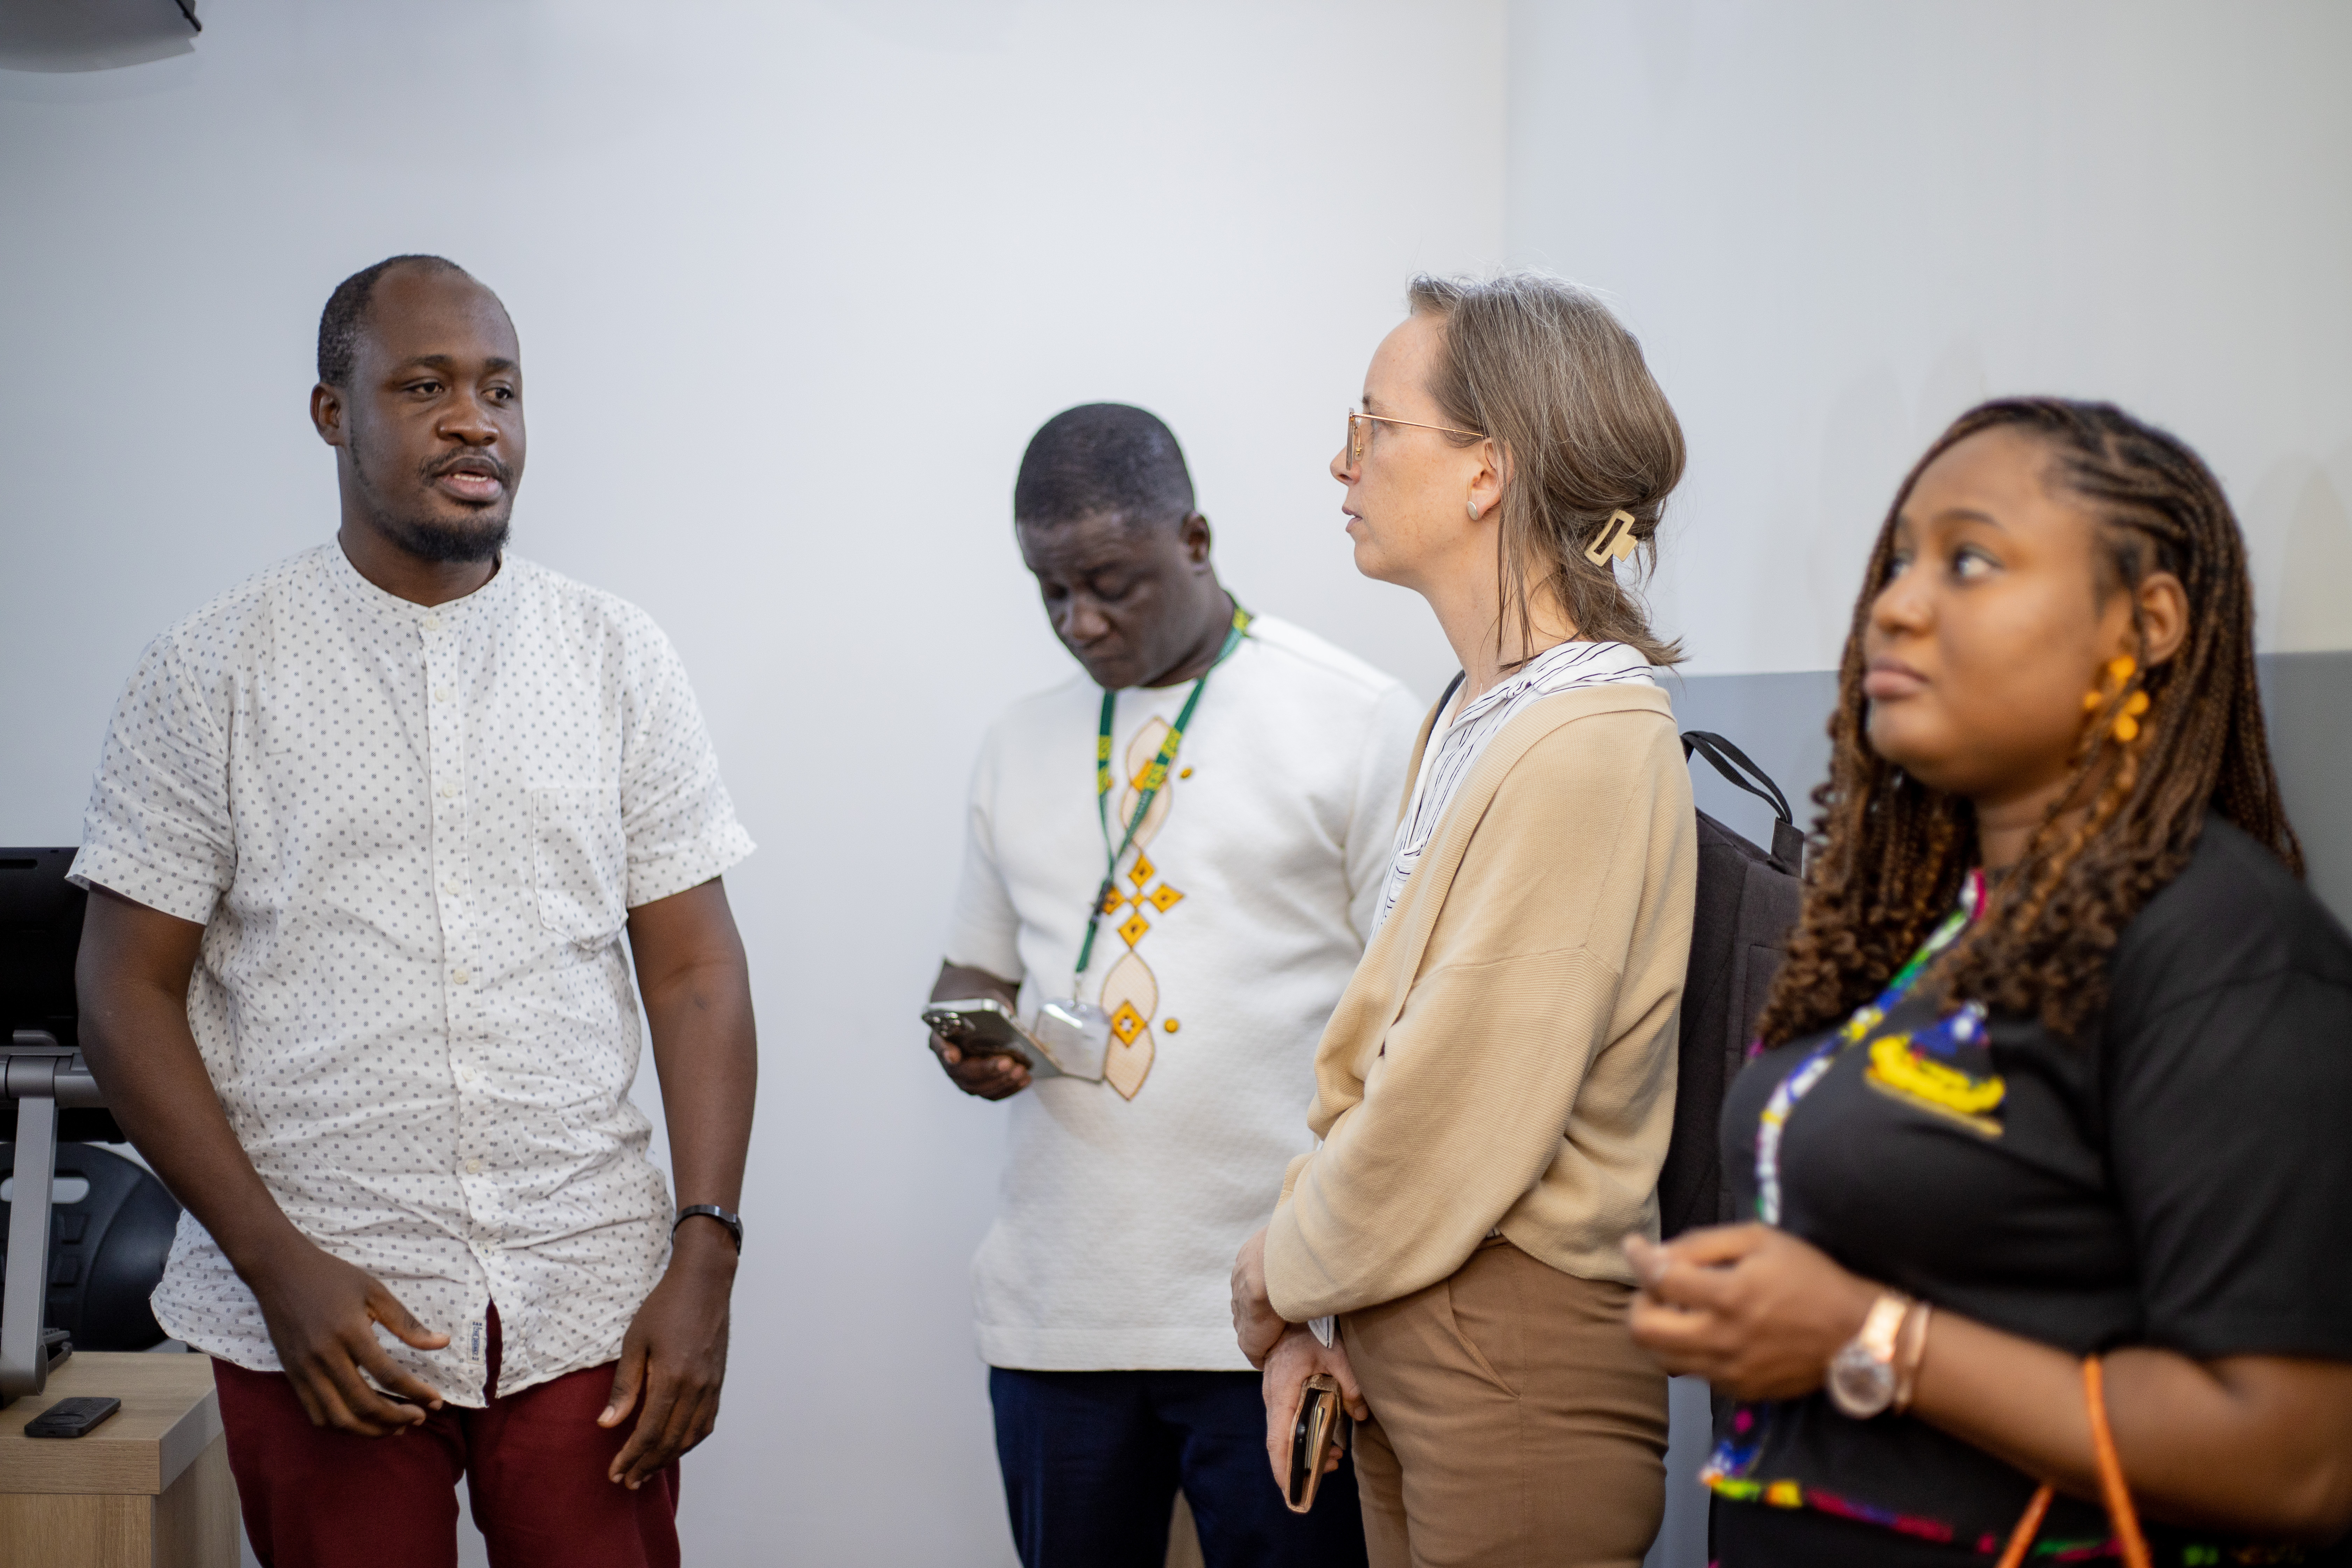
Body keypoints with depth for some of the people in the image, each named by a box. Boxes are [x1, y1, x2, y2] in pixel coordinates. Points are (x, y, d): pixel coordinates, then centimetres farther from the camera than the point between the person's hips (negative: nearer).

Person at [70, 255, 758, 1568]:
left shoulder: (618, 658, 5)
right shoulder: (212, 673, 0)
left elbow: (694, 970, 3)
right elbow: (130, 995, -1)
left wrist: (704, 1261, -6)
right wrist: (280, 1270, -10)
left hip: (591, 1308, 1)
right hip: (318, 1315, -1)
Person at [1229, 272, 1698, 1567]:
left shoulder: (1587, 748, -20)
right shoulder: (1473, 718, 10)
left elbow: (1459, 1118, -20)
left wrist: (1285, 1270, -4)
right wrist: (1311, 1311, 3)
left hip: (1516, 1359, -8)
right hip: (1402, 1338, 8)